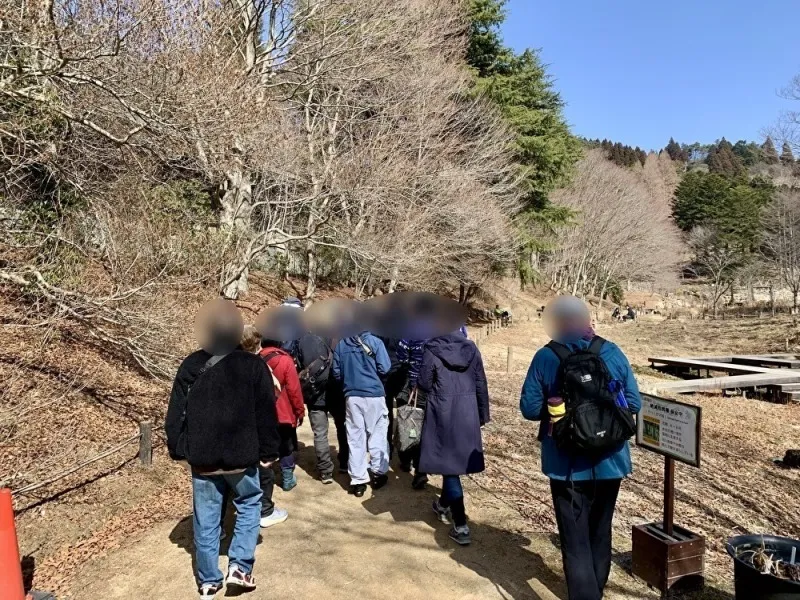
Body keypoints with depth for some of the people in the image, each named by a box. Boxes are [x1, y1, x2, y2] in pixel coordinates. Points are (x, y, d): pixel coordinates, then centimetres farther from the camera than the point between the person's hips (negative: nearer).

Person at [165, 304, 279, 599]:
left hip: (201, 458, 2)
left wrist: (178, 449, 13)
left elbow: (176, 413, 3)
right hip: (241, 456, -2)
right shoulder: (252, 366, -10)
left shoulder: (191, 366, -1)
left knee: (205, 519, 13)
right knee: (249, 505, 19)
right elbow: (266, 414, -7)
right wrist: (269, 452, 2)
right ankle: (240, 566, 12)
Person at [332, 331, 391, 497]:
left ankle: (358, 480, 10)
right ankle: (378, 473, 19)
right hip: (374, 394, -2)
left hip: (352, 396, 2)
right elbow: (384, 369, -8)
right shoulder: (375, 342, -4)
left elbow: (336, 372, 5)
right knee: (377, 435, 11)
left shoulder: (341, 344, 4)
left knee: (355, 438, 7)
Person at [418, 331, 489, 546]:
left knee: (448, 461, 2)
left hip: (443, 412, -4)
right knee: (456, 459, 21)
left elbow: (423, 384, -8)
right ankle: (444, 504, 42)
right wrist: (482, 414, 13)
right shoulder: (471, 348, 0)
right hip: (467, 412, 5)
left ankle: (461, 526, 2)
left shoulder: (431, 349, -12)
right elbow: (481, 384, 4)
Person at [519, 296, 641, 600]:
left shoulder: (546, 357, -9)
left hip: (568, 466, -4)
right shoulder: (613, 353, -3)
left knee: (576, 540, 6)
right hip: (610, 461, 4)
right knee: (600, 532, 23)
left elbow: (530, 408, -9)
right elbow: (634, 403, 1)